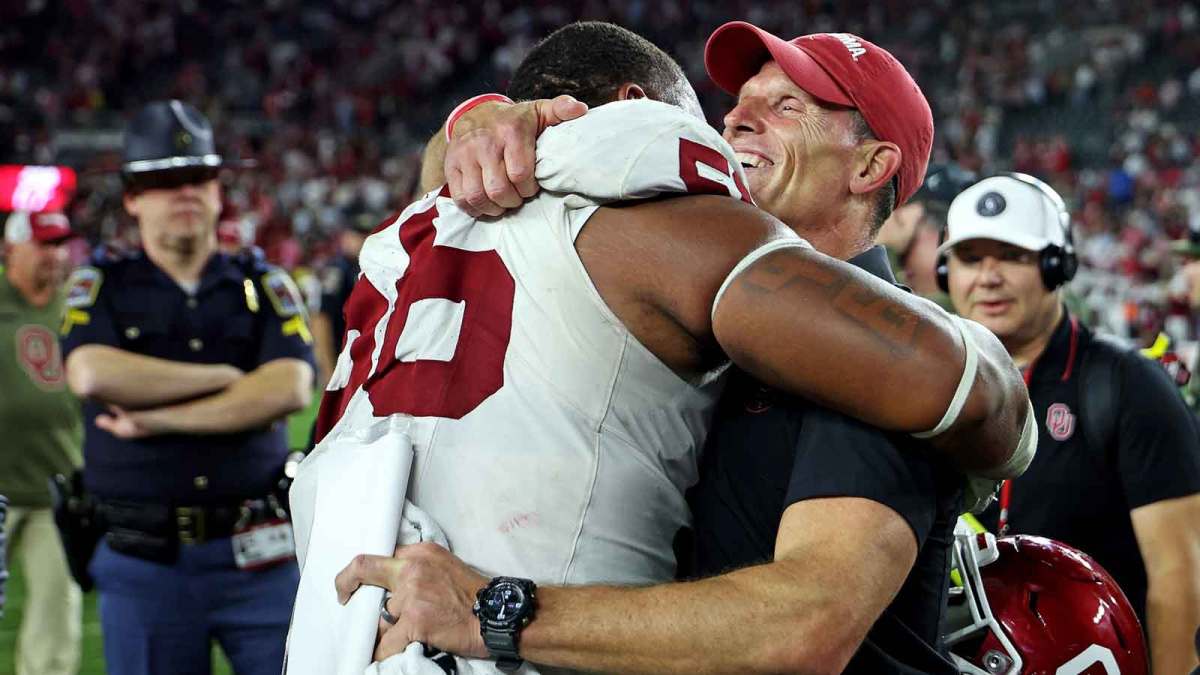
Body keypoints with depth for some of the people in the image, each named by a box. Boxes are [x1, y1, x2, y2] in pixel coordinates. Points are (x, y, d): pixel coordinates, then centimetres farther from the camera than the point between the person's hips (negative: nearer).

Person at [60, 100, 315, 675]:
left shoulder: (265, 287, 9)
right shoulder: (100, 288, 6)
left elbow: (290, 389, -9)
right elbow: (92, 375, -15)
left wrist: (158, 418, -11)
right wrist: (223, 377, -9)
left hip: (255, 559, 1)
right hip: (142, 563, 0)